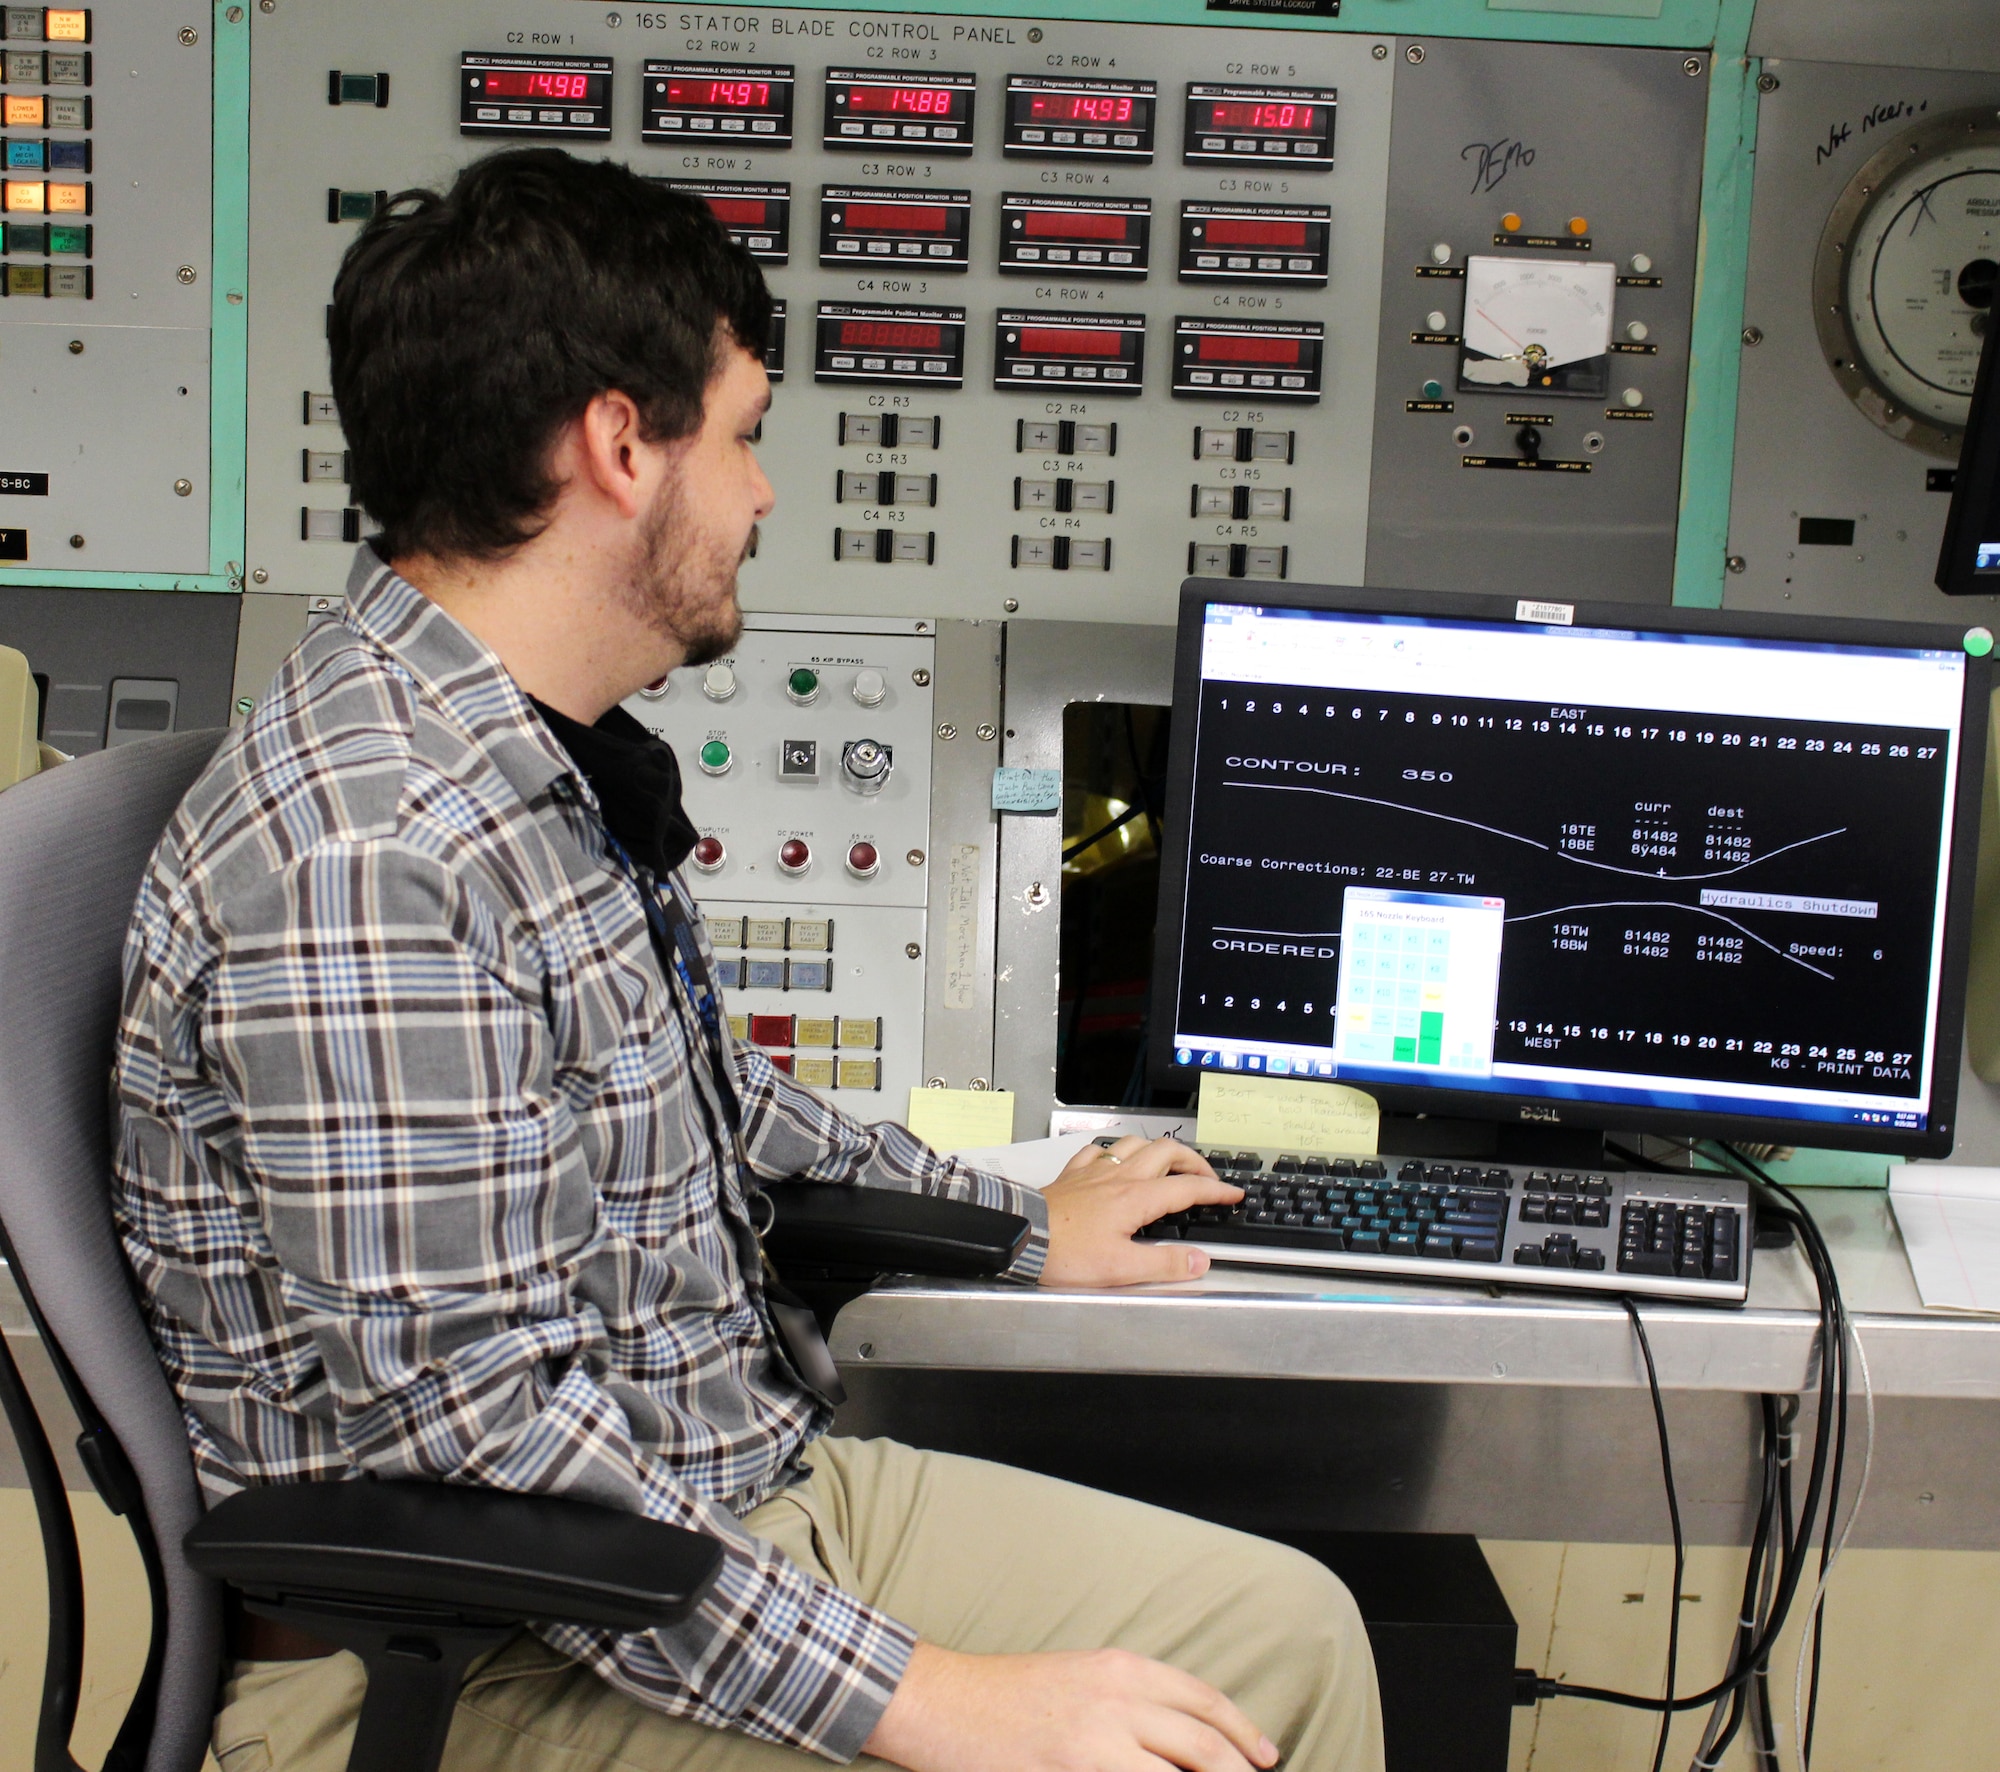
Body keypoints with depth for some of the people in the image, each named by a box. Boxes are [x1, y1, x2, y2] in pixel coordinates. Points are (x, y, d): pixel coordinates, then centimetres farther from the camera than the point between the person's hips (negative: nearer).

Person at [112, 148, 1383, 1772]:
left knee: (1288, 1632, 5)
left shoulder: (565, 760, 7)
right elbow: (471, 1431, -27)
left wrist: (1021, 1228, 29)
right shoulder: (371, 854, -26)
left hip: (734, 1495, 9)